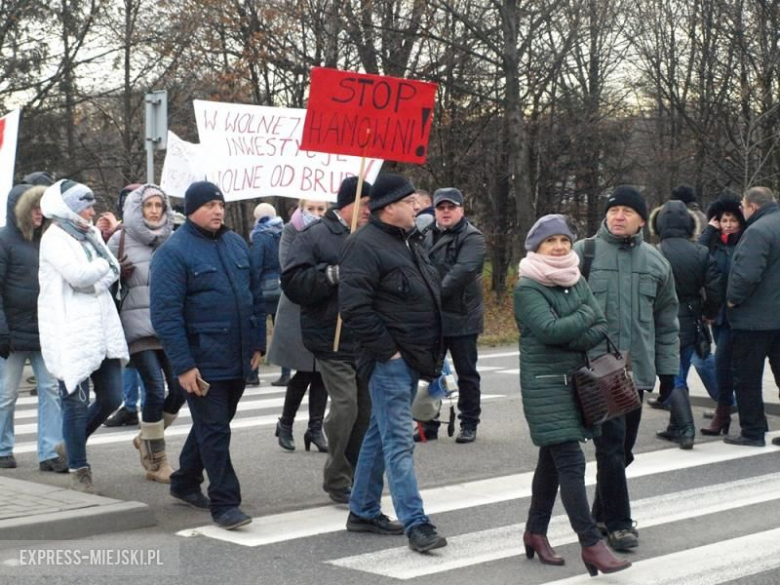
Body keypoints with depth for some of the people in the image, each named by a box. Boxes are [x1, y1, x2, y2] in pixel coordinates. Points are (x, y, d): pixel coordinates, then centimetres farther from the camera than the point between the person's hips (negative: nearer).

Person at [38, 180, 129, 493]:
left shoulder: (90, 234, 16)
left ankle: (73, 444, 30)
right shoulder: (54, 238, -8)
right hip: (71, 334, -8)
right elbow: (78, 275, -20)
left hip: (102, 328, 8)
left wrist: (92, 279, -10)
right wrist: (102, 266, -3)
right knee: (76, 401, -2)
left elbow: (114, 270, 8)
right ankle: (79, 470, 9)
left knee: (112, 398, 9)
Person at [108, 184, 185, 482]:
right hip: (139, 326, -4)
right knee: (156, 390, -9)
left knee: (179, 388, 0)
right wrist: (119, 272, -12)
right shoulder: (121, 239, -1)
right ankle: (157, 463, 4)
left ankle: (148, 438, 27)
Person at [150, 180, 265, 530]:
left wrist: (258, 343, 12)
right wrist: (183, 365, -19)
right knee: (214, 432, -4)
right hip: (203, 364, -7)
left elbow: (255, 296, 18)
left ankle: (185, 484, 35)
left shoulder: (236, 244, 11)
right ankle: (224, 503, 2)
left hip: (238, 359, 7)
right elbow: (165, 314, -15)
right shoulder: (173, 252, -10)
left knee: (213, 425, 18)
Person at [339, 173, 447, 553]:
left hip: (410, 358, 10)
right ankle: (415, 524, -8)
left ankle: (363, 511, 26)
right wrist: (387, 348, -19)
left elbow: (428, 293, 26)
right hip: (390, 360, -10)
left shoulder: (408, 241, 16)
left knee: (381, 435, 16)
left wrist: (432, 351, 18)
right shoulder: (365, 245, -15)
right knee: (399, 442, -8)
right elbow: (353, 307, -22)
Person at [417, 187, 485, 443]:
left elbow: (462, 272, -21)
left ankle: (469, 424, 14)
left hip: (461, 317, -6)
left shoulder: (472, 238, -7)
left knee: (466, 373, 4)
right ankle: (428, 424, 18)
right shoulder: (428, 237, 15)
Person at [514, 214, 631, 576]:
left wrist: (571, 339, -16)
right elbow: (550, 329, -24)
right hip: (545, 386, -7)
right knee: (571, 463, -10)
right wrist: (585, 316, -10)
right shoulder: (527, 288, -10)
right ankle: (591, 543, -9)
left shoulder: (577, 282, 10)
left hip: (575, 381, 7)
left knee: (553, 460, 15)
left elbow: (601, 329, 1)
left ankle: (536, 532, 27)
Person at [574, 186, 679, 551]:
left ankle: (602, 514, 27)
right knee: (611, 444, -9)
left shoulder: (655, 262, 10)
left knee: (623, 447, 12)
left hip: (637, 369, 5)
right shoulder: (584, 253, -2)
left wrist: (668, 369, 13)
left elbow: (667, 321, 16)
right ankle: (618, 523, -1)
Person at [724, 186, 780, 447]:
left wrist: (733, 298, -11)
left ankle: (753, 432, 6)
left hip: (755, 318, -8)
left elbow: (746, 274, -26)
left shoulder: (758, 231, -17)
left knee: (747, 377, 2)